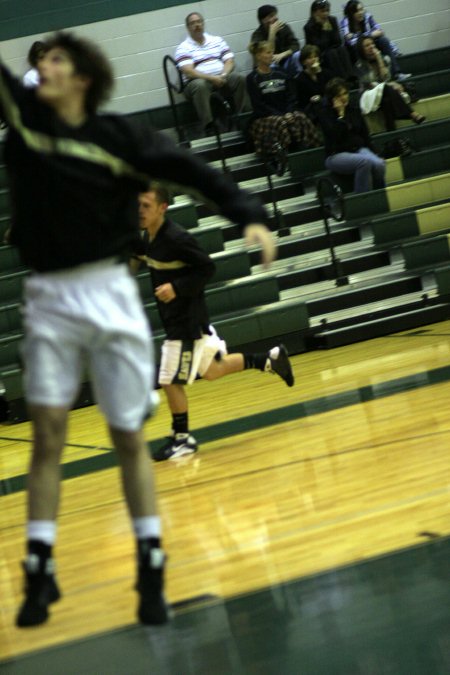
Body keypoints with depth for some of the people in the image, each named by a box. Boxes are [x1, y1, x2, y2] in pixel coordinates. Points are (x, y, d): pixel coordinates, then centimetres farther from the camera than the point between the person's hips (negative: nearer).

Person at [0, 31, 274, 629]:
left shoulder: (117, 137, -5)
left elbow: (191, 170, -8)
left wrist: (248, 215, -21)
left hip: (108, 297, -2)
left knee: (129, 438, 5)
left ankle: (152, 571, 15)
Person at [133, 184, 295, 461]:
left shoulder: (177, 238, -22)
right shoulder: (148, 237, 3)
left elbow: (207, 268, -19)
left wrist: (176, 287, -26)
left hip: (187, 320, -9)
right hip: (173, 317, 9)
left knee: (171, 381, -3)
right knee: (211, 370, 22)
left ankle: (183, 438, 13)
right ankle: (272, 359, 35)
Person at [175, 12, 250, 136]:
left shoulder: (217, 40, 17)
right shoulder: (183, 48, 3)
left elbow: (229, 61, 9)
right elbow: (188, 71, -10)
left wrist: (223, 76, -13)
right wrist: (211, 78, -21)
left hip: (221, 79, 3)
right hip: (198, 81, -3)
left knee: (240, 78, -26)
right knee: (200, 86, -39)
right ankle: (209, 127, -42)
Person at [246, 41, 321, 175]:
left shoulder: (280, 73, 17)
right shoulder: (253, 79, 1)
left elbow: (291, 97, 11)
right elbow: (258, 105, -8)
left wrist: (289, 113, -10)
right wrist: (281, 115, -17)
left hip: (287, 114, 4)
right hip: (263, 119, -4)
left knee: (301, 119, -28)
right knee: (282, 123, -36)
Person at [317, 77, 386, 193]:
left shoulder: (354, 110, 13)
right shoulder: (325, 113, -2)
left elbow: (365, 135, 16)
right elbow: (335, 135, -17)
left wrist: (371, 153, 4)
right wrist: (341, 114, -14)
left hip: (359, 149, 5)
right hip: (336, 155, -5)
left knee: (379, 164, -28)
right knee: (365, 162, -35)